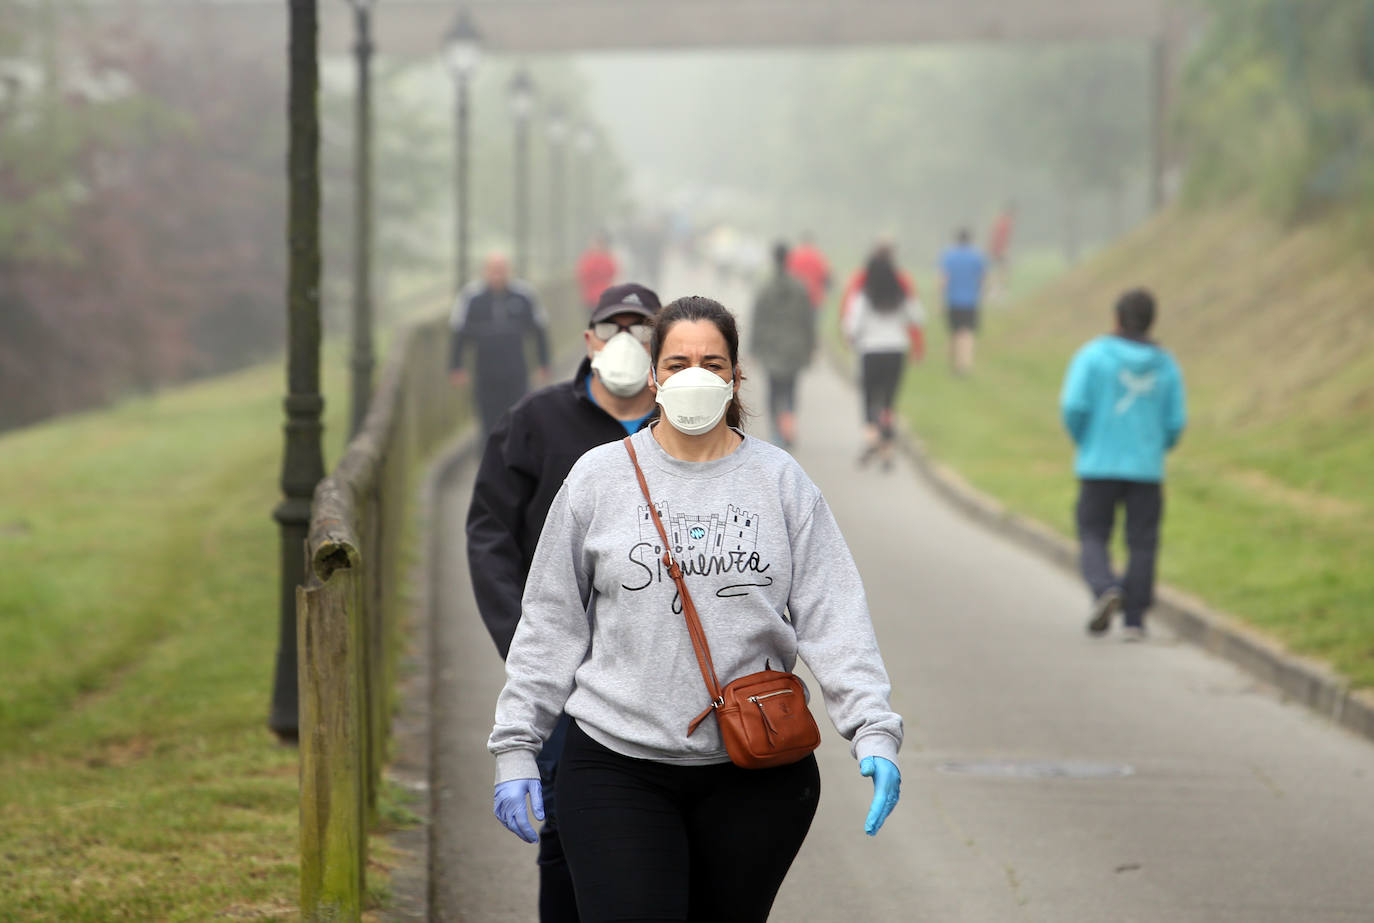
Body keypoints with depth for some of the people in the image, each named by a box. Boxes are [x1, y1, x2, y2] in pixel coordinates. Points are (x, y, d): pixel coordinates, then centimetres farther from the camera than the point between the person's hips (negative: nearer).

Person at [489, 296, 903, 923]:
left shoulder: (781, 482, 5)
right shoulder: (599, 478, 4)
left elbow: (834, 618, 0)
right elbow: (551, 623, 7)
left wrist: (874, 732, -12)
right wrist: (516, 746, 3)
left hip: (754, 776, 1)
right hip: (619, 767, -1)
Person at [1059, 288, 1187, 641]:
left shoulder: (1093, 356, -5)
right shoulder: (1166, 366, 4)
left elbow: (1074, 405, -13)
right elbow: (1175, 422, 2)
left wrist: (1082, 440, 6)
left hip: (1099, 466, -2)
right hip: (1146, 467, 2)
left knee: (1093, 537, 7)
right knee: (1141, 543, 8)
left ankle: (1105, 589, -20)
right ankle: (1134, 619, 5)